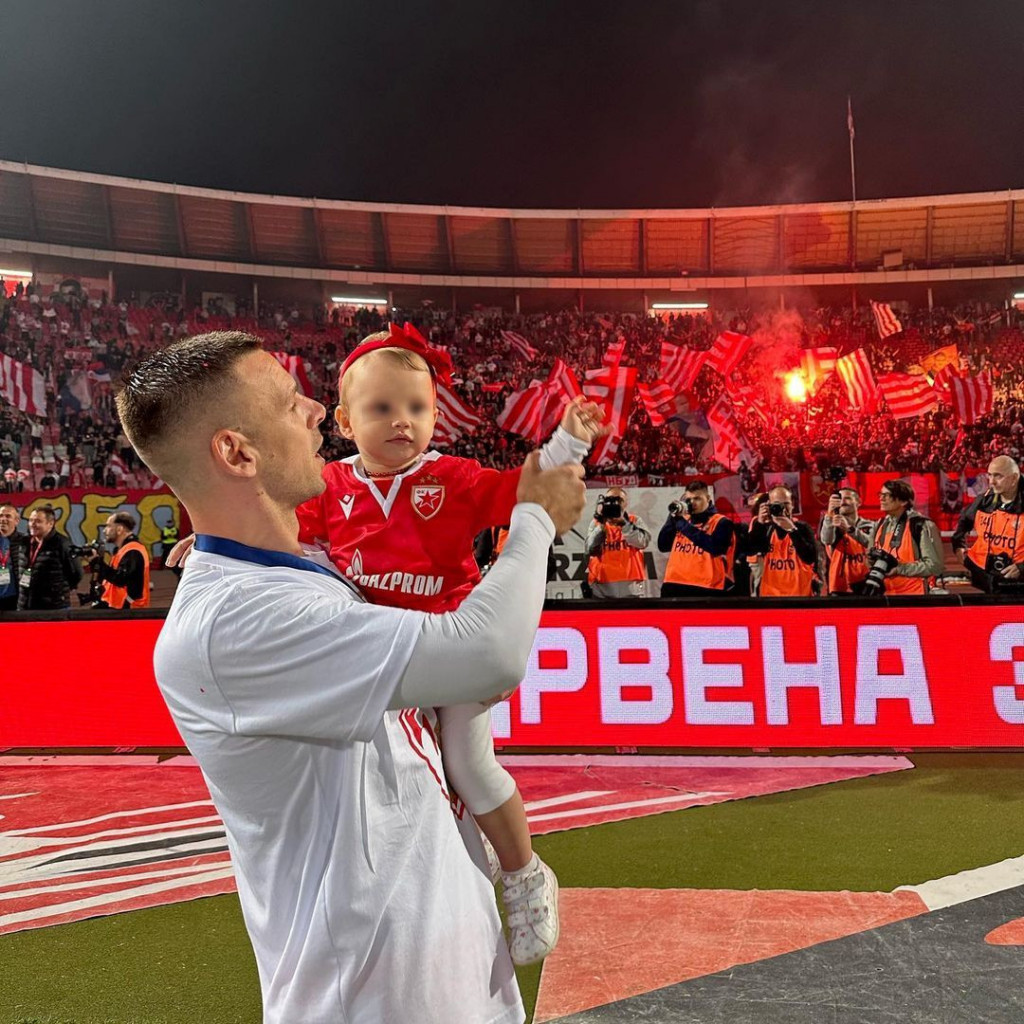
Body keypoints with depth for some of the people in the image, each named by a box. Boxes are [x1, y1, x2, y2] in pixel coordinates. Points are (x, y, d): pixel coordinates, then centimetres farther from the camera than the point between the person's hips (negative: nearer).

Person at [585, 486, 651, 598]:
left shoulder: (635, 521, 10)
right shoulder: (596, 523, 10)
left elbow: (642, 542, -9)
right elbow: (590, 550, -4)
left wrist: (623, 523, -13)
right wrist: (602, 524, -10)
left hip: (630, 586, 0)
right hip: (602, 587, 0)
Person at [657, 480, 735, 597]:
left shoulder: (721, 522, -1)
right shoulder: (682, 520, 16)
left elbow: (714, 546, -19)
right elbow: (663, 546, 9)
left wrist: (682, 523, -15)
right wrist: (673, 517, -3)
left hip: (706, 589, -5)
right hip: (674, 586, 5)